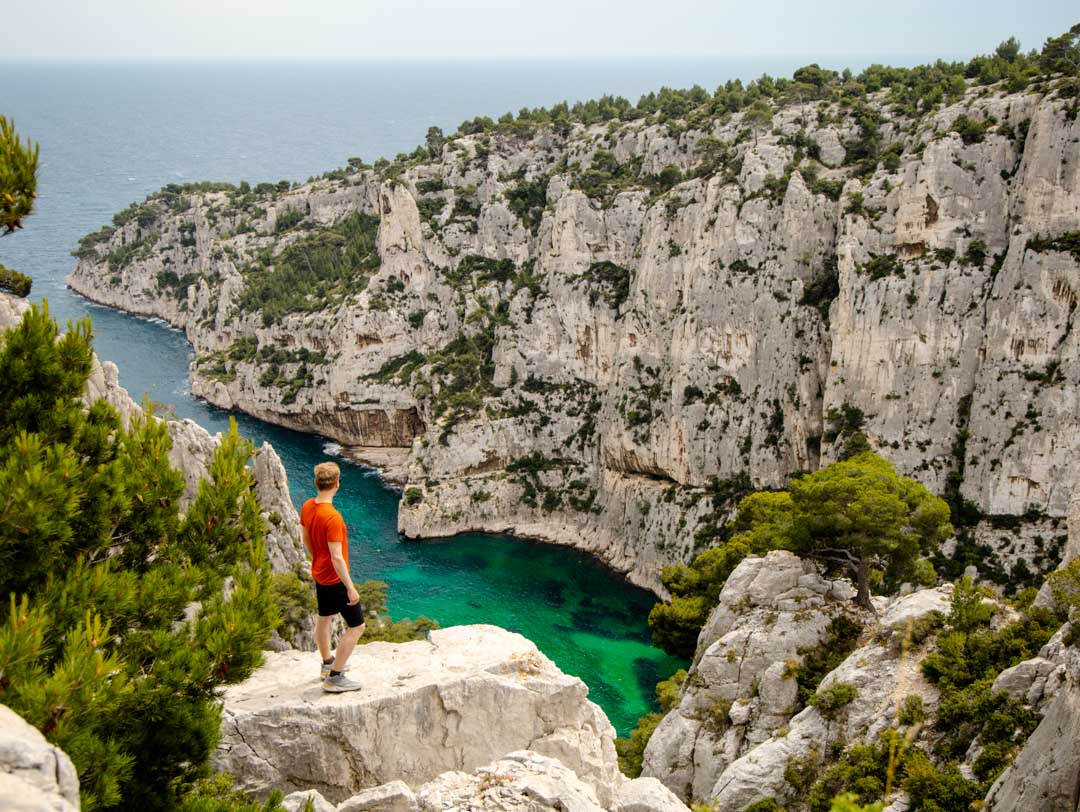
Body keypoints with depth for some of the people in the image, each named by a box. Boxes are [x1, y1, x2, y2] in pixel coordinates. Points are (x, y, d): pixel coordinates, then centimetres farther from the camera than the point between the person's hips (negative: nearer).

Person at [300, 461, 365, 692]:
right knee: (357, 626, -1)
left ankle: (327, 664, 44)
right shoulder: (332, 517, -30)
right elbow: (337, 557, -29)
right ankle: (334, 678, 2)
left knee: (324, 618, 25)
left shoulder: (307, 507, -4)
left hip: (319, 574, 9)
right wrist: (350, 588, -22)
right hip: (335, 579, -9)